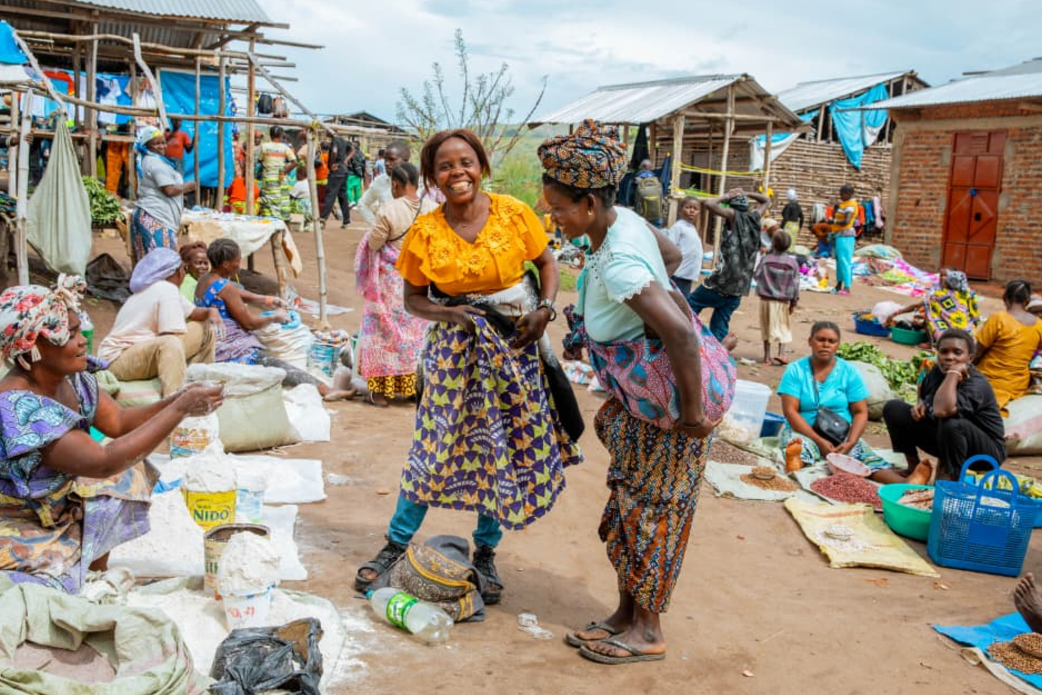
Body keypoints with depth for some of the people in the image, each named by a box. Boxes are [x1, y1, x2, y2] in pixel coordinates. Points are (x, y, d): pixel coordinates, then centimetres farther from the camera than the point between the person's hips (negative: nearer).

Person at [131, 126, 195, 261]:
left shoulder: (145, 161, 20)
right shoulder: (156, 162, -11)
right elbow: (169, 190, -18)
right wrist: (188, 186, -2)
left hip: (145, 215, 10)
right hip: (156, 218, -10)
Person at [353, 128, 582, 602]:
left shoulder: (514, 213, -7)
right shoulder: (425, 232, -7)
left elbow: (546, 262, 7)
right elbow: (413, 299, 0)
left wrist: (545, 309, -9)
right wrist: (450, 314, -18)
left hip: (516, 345, 1)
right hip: (455, 348, -1)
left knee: (506, 450, 8)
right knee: (435, 446, 3)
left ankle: (485, 554, 26)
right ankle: (396, 545, 21)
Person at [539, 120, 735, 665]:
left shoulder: (615, 266, -30)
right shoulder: (626, 220, -1)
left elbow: (681, 333, -35)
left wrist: (692, 412, -25)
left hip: (675, 396, -10)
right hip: (647, 388, 10)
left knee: (650, 508, 4)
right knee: (630, 498, 16)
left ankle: (647, 632, 22)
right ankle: (626, 614, 31)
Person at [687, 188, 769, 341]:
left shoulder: (734, 215, -2)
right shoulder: (754, 218, 13)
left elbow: (709, 203, -13)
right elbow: (766, 201, 33)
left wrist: (726, 197, 2)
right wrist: (745, 194, 21)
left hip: (723, 282, -6)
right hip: (740, 287, 6)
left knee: (691, 304, 8)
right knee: (720, 325, 8)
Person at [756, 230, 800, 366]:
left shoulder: (765, 259, -11)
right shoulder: (792, 263, -6)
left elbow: (756, 276, -3)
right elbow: (795, 284, -3)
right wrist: (794, 301, 4)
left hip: (767, 299, 0)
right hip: (784, 301, 0)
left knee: (767, 328, 10)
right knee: (784, 328, 11)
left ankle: (767, 356, 14)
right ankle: (781, 354, -1)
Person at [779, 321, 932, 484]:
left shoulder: (849, 372, 4)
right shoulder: (795, 370, -2)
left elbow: (861, 412, 1)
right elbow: (790, 411, -9)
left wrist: (850, 442, -18)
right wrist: (819, 441, -22)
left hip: (841, 435, 3)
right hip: (805, 432, -2)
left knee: (866, 455, -27)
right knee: (797, 443, -37)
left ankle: (905, 482, -53)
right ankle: (795, 462, -73)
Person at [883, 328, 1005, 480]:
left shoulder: (976, 384, -28)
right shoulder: (937, 371, -5)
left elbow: (942, 410, -47)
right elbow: (924, 398, 18)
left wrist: (954, 373, -36)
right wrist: (920, 406, -6)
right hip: (942, 439, 7)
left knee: (952, 424, -40)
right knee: (893, 408, -2)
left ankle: (949, 480, -17)